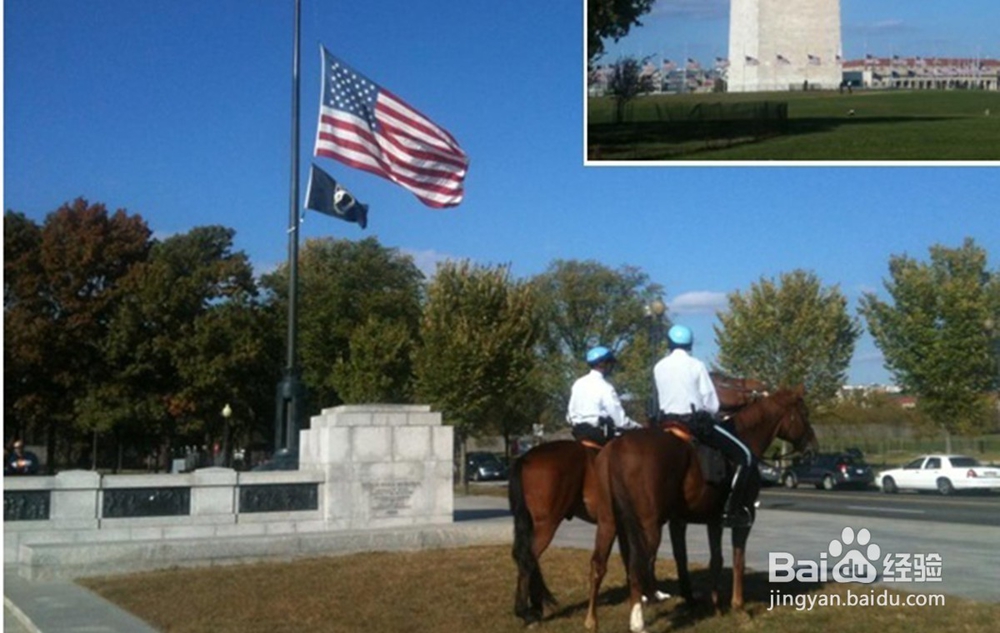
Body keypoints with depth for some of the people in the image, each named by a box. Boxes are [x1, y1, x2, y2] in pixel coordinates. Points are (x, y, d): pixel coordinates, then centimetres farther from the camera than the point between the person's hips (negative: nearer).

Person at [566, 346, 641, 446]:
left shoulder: (578, 383, 9)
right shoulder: (605, 387, -12)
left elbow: (569, 415, 12)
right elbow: (620, 419, -13)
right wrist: (637, 427, -2)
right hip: (598, 433, -8)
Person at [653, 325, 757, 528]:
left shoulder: (659, 367, 6)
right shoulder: (696, 366, -7)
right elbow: (712, 404, -7)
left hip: (667, 422, 5)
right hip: (697, 422, -5)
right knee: (745, 457, 0)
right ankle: (732, 510, -6)